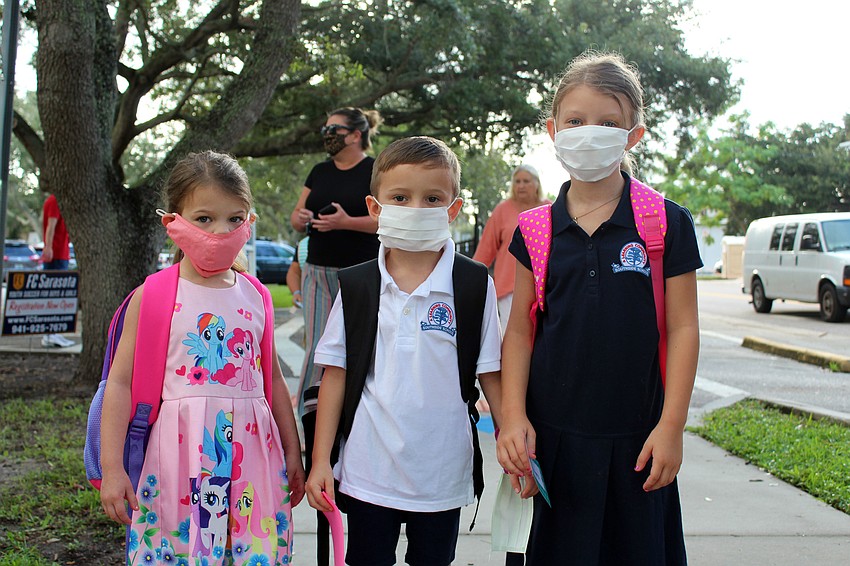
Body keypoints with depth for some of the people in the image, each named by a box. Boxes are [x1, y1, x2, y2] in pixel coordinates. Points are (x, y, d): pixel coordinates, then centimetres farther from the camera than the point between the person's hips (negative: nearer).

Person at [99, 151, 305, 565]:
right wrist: (111, 468, -6)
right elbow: (120, 382, -2)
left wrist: (293, 453, 16)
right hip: (181, 454, -3)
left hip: (251, 449, 3)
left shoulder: (255, 296, 7)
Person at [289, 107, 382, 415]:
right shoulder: (320, 172, 15)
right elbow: (296, 216, 19)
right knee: (316, 349, 2)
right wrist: (301, 218, -6)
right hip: (318, 271, 5)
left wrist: (346, 222, -23)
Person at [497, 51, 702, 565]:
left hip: (636, 436, -1)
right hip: (551, 433, 2)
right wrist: (514, 415, -5)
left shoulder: (668, 223, -4)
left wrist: (671, 426, -7)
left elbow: (682, 329, -3)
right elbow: (520, 330, 4)